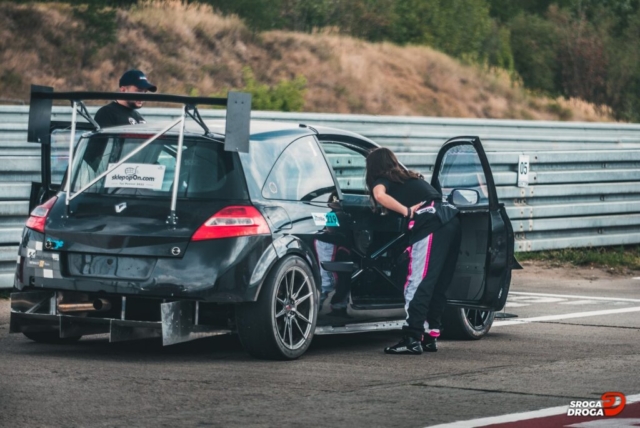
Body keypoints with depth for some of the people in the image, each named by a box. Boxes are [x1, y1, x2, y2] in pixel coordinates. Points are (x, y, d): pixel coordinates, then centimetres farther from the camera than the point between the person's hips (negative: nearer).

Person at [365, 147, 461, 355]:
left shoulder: (382, 180, 9)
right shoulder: (410, 177, 31)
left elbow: (380, 195, -13)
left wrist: (407, 211, -9)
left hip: (431, 224, -8)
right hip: (451, 219, 8)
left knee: (418, 283, -11)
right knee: (438, 284, 12)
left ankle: (412, 339, -18)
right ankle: (430, 336, 15)